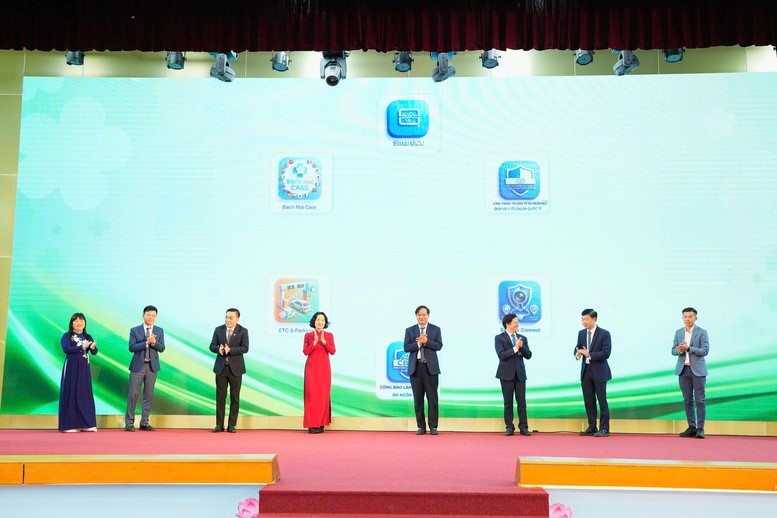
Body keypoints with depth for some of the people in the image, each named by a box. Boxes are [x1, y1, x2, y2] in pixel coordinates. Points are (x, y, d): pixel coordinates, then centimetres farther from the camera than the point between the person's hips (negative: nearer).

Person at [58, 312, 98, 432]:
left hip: (84, 368, 4)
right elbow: (66, 349, -15)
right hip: (71, 368, -4)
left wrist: (93, 347, -21)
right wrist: (82, 347, -23)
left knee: (85, 394, 3)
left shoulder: (88, 337, 12)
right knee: (71, 393, -4)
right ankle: (70, 425, -1)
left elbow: (94, 352, 2)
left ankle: (86, 424, 5)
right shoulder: (67, 336, 1)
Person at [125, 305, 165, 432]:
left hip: (152, 366, 2)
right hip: (138, 366, -2)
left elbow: (162, 348, -1)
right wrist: (146, 342, -21)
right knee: (133, 394, -3)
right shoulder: (135, 330, 2)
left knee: (149, 395, 5)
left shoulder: (159, 331, 7)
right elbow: (131, 347, -9)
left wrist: (154, 342, -21)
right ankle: (129, 423, 4)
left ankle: (144, 423, 12)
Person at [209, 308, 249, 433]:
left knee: (234, 397, 3)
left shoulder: (243, 331, -3)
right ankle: (219, 424, 11)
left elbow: (245, 348, -13)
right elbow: (212, 346, 4)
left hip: (235, 368, -2)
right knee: (220, 396, 5)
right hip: (221, 367, 2)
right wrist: (219, 349, -18)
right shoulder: (218, 330, 6)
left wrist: (230, 350, -25)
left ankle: (232, 425, 9)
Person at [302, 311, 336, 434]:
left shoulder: (329, 335, 7)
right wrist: (315, 342, -15)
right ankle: (312, 425, -3)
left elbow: (332, 351, -3)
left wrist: (323, 341, -14)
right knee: (312, 394, -5)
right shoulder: (308, 335, 4)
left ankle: (321, 424, 7)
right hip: (312, 367, -1)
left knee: (324, 394, 0)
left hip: (324, 368, 2)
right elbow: (305, 352, -4)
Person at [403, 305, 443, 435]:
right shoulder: (409, 330, 9)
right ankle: (421, 426, 11)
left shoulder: (435, 329, 7)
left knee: (432, 398, -2)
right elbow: (406, 348, 0)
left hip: (430, 367, -1)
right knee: (418, 398, 3)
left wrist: (426, 341, -16)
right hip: (415, 367, 1)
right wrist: (418, 343, -14)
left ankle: (433, 426, 4)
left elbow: (439, 346, -3)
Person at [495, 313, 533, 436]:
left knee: (522, 402, 2)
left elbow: (528, 355, 4)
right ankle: (509, 427, 10)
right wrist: (515, 348, -19)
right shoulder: (499, 338, -1)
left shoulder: (522, 338, 11)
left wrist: (521, 347, -13)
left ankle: (523, 427, 7)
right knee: (508, 402, 2)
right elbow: (501, 355, -14)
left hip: (520, 373, 3)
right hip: (507, 374, -3)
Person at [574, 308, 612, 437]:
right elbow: (577, 348, 11)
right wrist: (577, 354, -12)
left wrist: (589, 355, -21)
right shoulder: (581, 333, 10)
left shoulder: (604, 334, -8)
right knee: (588, 401, 9)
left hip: (599, 371, -6)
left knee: (602, 401, -3)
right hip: (586, 370, 6)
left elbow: (606, 353, -15)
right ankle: (592, 427, 17)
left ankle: (604, 429, 3)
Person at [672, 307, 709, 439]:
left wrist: (688, 348, -19)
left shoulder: (702, 332, -1)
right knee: (687, 400, 6)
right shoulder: (678, 332, 12)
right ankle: (691, 427, 13)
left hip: (697, 370, -4)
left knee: (700, 400, -4)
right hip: (683, 370, 4)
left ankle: (700, 428, -2)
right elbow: (673, 350, 10)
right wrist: (679, 350, -12)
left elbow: (705, 351, -10)